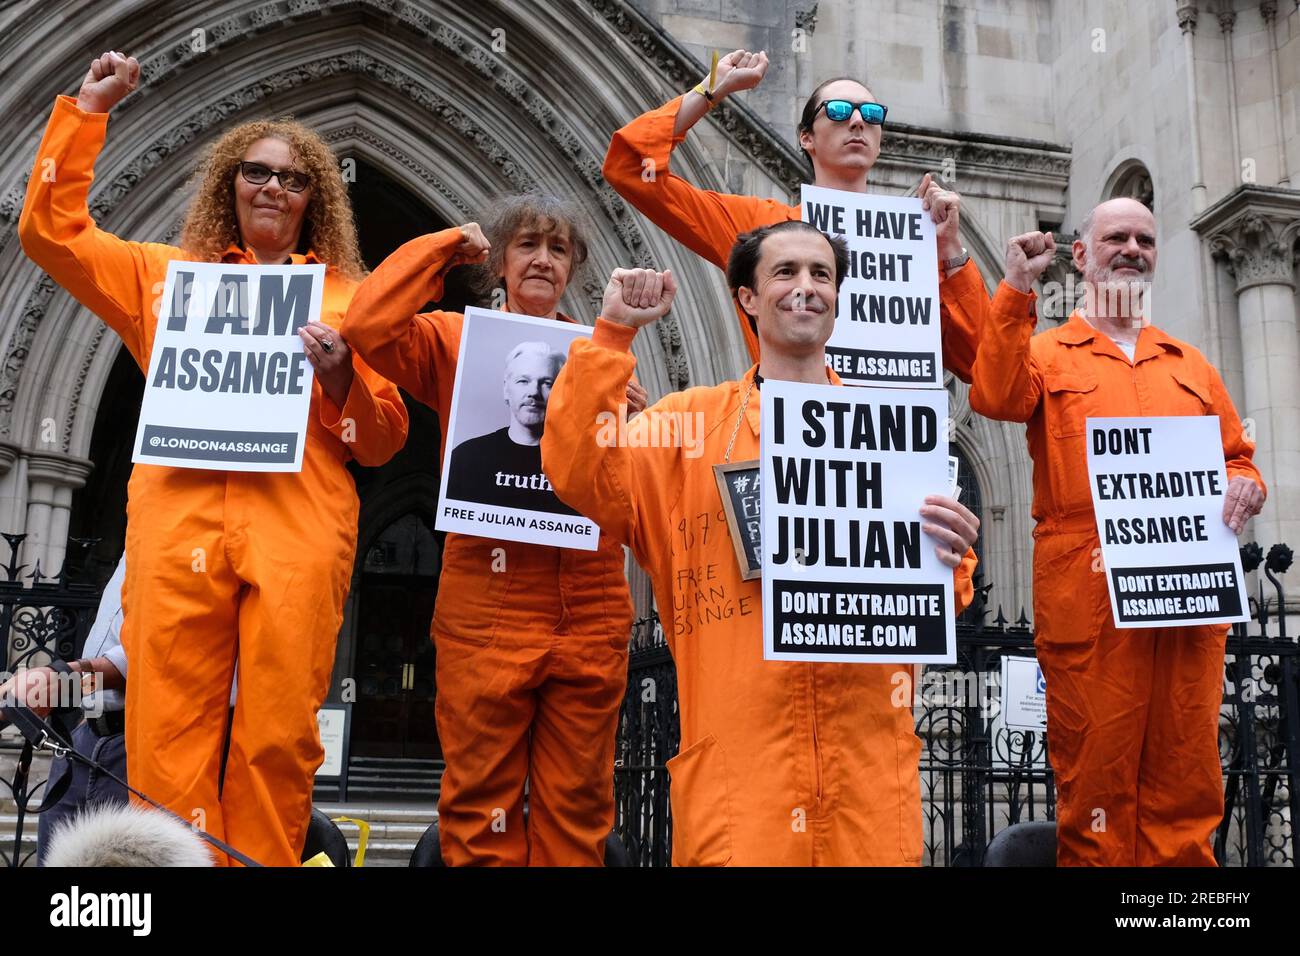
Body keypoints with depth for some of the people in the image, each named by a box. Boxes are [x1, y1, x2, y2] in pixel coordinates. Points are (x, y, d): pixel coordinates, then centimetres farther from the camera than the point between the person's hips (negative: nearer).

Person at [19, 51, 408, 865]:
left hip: (299, 531, -1)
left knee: (279, 737, -3)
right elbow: (51, 229, 16)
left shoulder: (347, 299, 14)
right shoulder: (169, 274, 20)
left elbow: (385, 441, 11)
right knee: (168, 736, -3)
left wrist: (339, 375, -9)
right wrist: (89, 109, 14)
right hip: (179, 520, 1)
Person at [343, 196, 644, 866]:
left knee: (577, 806, 8)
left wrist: (633, 417, -7)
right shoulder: (455, 340, 8)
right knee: (481, 801, 2)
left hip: (591, 612, 2)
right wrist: (444, 249, 2)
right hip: (486, 610, -2)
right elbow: (366, 328, -10)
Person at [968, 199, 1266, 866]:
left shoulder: (1190, 365, 24)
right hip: (1088, 595, -4)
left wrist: (1243, 485, 4)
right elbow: (996, 397, -11)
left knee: (1187, 774, 5)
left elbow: (1236, 456, 28)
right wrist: (1017, 291, -14)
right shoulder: (1047, 352, 11)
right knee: (1096, 768, -2)